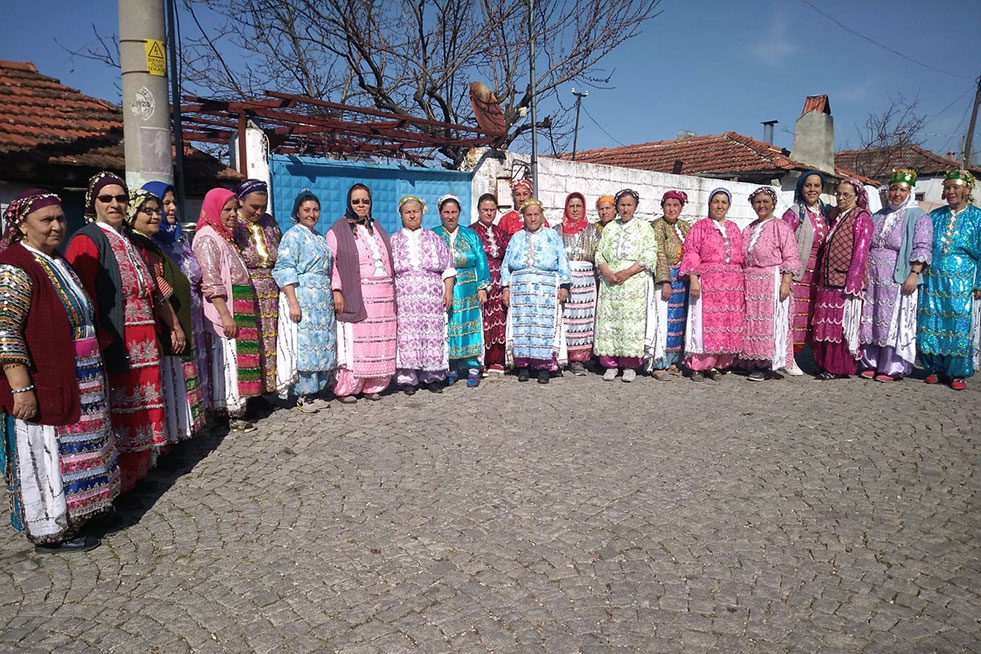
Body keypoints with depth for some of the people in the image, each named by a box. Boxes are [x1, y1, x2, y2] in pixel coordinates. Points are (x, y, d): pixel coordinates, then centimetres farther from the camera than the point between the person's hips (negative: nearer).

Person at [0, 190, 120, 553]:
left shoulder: (58, 263, 13)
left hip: (76, 385, 9)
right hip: (42, 388, -9)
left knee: (69, 452, 18)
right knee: (46, 456, 4)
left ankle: (69, 516, 33)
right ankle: (49, 531, 19)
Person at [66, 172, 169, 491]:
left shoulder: (129, 242, 18)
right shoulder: (87, 241, -8)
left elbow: (152, 291, 23)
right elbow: (84, 299, -17)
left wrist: (173, 325, 21)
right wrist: (104, 343, -23)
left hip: (143, 341, 8)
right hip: (115, 342, -8)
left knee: (142, 403, 14)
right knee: (119, 409, -1)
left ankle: (140, 465, 27)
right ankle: (120, 478, 10)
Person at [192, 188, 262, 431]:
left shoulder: (225, 237, 19)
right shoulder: (207, 238, -9)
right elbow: (211, 282, -17)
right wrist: (225, 315, -22)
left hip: (239, 311, 9)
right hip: (226, 311, -9)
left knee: (236, 359, 10)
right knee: (227, 360, -6)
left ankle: (233, 408, 16)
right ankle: (230, 413, -1)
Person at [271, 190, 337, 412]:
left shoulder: (319, 237, 19)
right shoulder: (293, 235, -5)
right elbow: (284, 270, -13)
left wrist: (332, 297, 18)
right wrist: (293, 302, -20)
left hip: (323, 300, 8)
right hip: (303, 298, -8)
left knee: (322, 346, 7)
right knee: (304, 345, -7)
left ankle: (316, 391, 15)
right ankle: (303, 395, 1)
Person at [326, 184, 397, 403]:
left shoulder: (377, 228, 19)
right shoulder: (338, 230, 2)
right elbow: (331, 263, -4)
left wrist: (393, 291, 15)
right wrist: (336, 291, -15)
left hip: (383, 295, 5)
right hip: (356, 296, -5)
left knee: (380, 341, 3)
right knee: (353, 342, -7)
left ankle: (372, 386, 12)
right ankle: (346, 388, 2)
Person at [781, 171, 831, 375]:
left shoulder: (826, 212, 13)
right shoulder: (794, 213, -6)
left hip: (815, 274, 6)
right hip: (796, 273, -6)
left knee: (809, 315, 7)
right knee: (792, 313, -7)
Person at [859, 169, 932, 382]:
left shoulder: (918, 217, 0)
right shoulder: (879, 216, 16)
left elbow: (922, 249, -8)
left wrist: (914, 274, -18)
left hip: (898, 280, -5)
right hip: (872, 278, 5)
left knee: (894, 322, -2)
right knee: (870, 320, 6)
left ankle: (892, 368, 6)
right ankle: (871, 363, 16)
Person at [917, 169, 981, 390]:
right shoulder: (935, 216, 12)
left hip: (962, 283, -3)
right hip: (933, 280, 3)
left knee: (960, 326, -2)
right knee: (931, 323, 3)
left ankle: (958, 373, 9)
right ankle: (934, 368, 16)